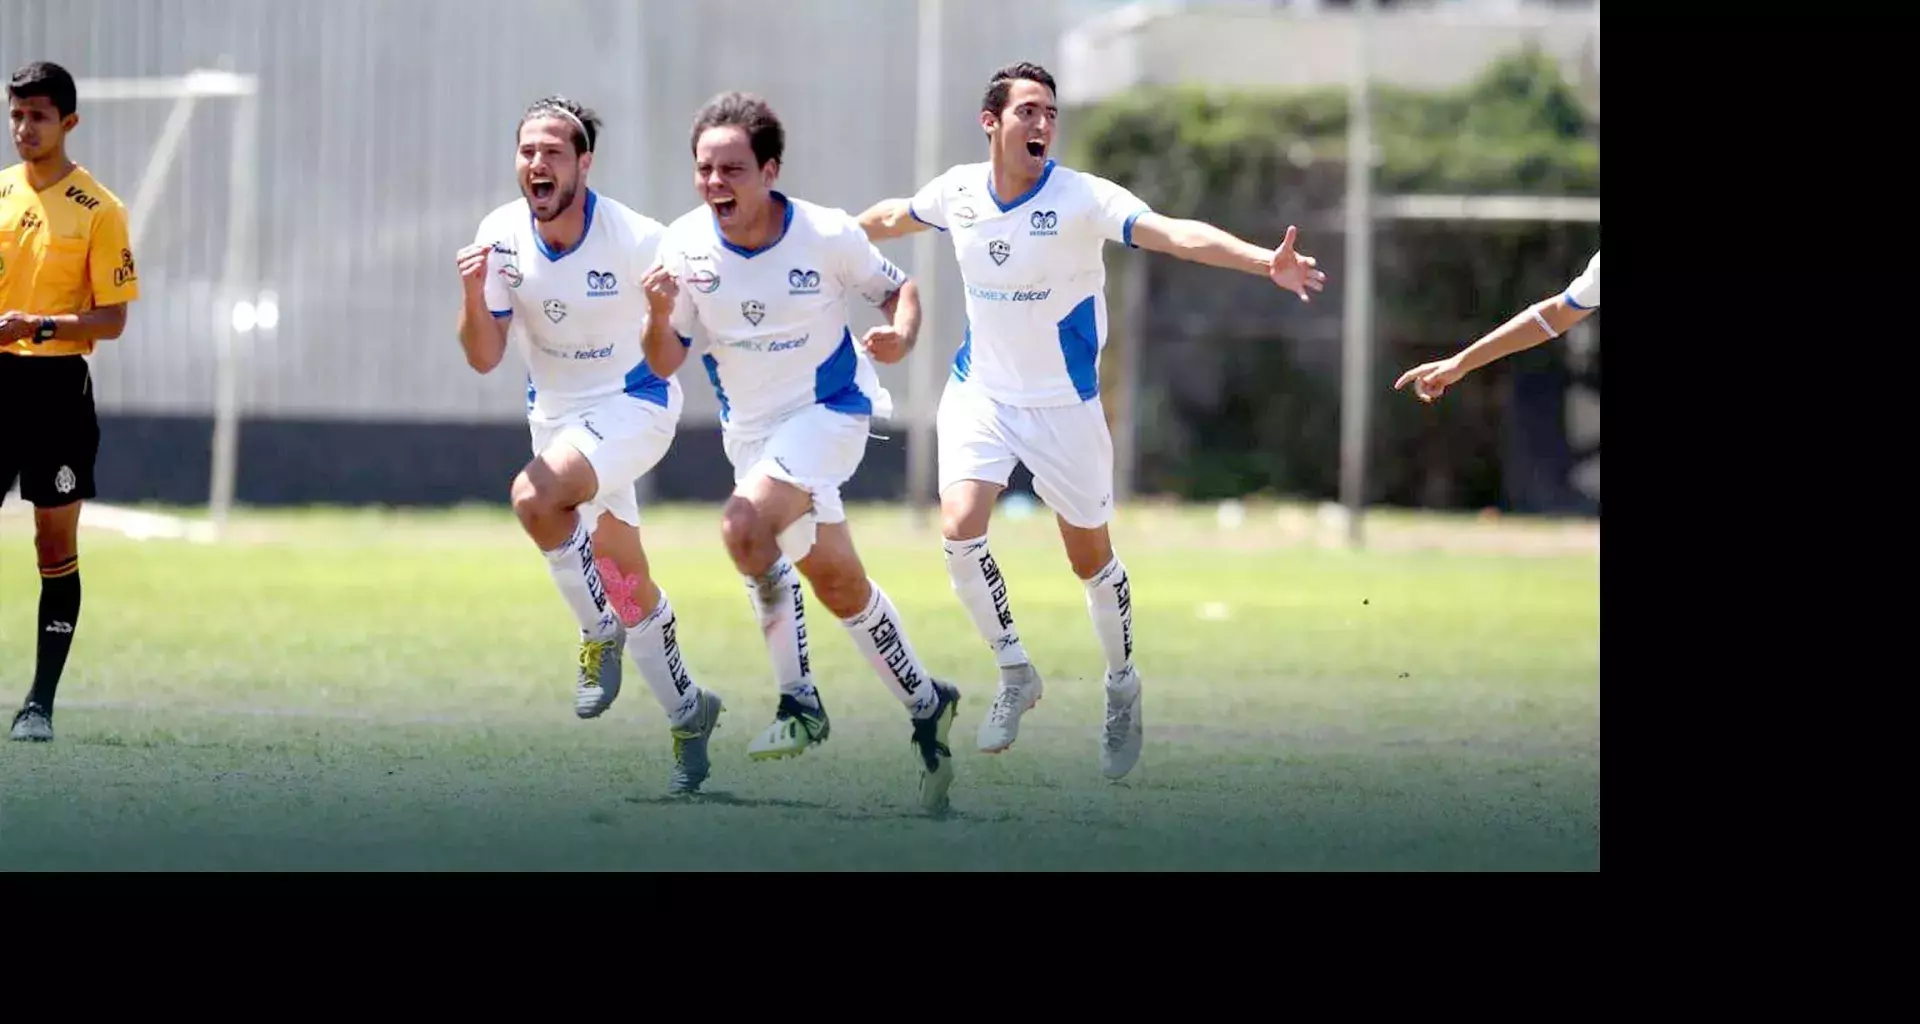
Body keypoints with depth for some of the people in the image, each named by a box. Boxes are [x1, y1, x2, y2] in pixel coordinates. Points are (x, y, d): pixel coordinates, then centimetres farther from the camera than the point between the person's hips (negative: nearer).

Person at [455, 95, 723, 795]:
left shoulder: (636, 240, -23)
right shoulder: (501, 237, -10)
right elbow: (484, 358, -8)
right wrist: (473, 293, -25)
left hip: (634, 403, -5)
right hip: (556, 413, 5)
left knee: (535, 495, -32)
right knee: (628, 579, 12)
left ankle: (600, 632, -11)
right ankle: (686, 711, 30)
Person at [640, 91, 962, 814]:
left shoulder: (827, 236, -17)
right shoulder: (685, 245, -10)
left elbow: (899, 289, 0)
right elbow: (665, 362, -4)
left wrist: (900, 335, -21)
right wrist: (660, 314, -25)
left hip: (829, 410, -5)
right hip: (750, 428, 5)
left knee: (745, 524, -29)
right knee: (839, 586, 10)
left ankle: (798, 699, -19)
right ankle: (925, 705, 27)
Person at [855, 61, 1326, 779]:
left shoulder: (1081, 198, -19)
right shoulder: (957, 192, -6)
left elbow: (1174, 234, -33)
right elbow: (894, 217, 18)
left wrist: (1264, 262, -48)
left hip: (1064, 402, -2)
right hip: (980, 392, 2)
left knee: (1090, 557, 7)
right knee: (959, 526, -18)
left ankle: (1122, 688, 33)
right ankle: (1015, 673, 3)